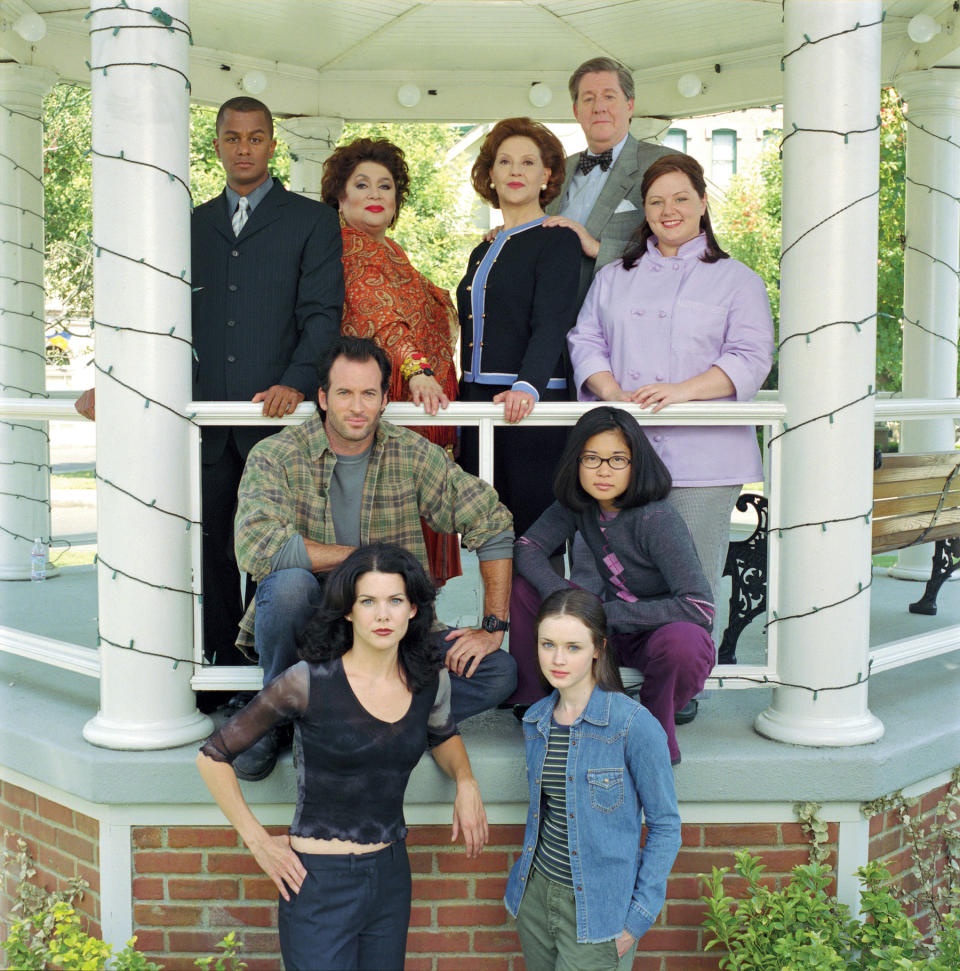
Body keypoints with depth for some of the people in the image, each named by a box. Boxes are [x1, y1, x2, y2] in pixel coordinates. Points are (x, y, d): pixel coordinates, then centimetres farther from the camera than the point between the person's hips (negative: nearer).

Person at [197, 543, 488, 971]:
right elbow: (212, 756, -6)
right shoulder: (309, 682, -15)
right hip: (319, 884, -5)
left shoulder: (431, 680, -2)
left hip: (392, 877, 5)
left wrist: (465, 781, 2)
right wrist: (257, 841, -6)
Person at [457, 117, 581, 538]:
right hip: (477, 403, 7)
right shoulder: (483, 252, 21)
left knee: (533, 527, -8)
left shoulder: (557, 240, -2)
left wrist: (528, 387, -30)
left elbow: (552, 323, -15)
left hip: (531, 405, -7)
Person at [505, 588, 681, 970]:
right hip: (536, 896, 6)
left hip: (598, 908, -5)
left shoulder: (634, 724, -16)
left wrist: (638, 917, -11)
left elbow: (665, 825, -10)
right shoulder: (535, 721, 2)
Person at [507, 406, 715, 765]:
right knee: (525, 587, -10)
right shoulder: (578, 504, -8)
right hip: (610, 631, 5)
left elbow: (700, 607, -32)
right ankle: (532, 699, 5)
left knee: (683, 644, -40)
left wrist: (609, 613, -29)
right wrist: (561, 595, -26)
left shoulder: (656, 520, -27)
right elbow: (526, 547, -6)